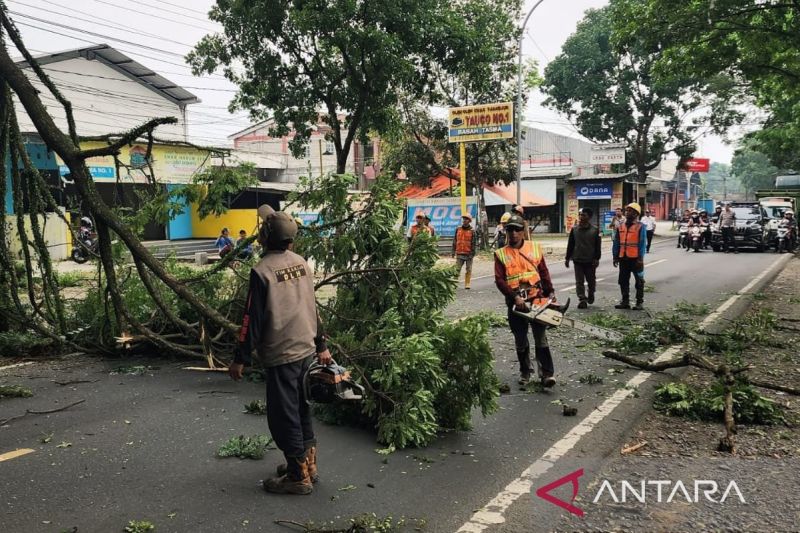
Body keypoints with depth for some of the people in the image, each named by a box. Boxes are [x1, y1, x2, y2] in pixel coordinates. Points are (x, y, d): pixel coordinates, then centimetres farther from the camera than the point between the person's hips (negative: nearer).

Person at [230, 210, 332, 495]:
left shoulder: (262, 271, -17)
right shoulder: (301, 263, 5)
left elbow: (253, 318, -16)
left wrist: (240, 359, -8)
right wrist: (321, 345, 20)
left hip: (281, 354, -8)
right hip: (306, 349, 8)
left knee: (283, 414, 3)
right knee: (300, 407, 20)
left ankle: (299, 477, 11)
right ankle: (308, 463, 30)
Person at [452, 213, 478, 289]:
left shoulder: (472, 231, -2)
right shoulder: (458, 230, 8)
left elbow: (474, 243, -4)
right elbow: (454, 241, 13)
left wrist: (472, 253, -11)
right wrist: (453, 251, 9)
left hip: (468, 254, -2)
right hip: (459, 254, 2)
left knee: (468, 270, 5)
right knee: (457, 269, 1)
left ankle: (467, 284, 12)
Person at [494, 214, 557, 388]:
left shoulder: (535, 248, 6)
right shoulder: (500, 254, 2)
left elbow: (544, 272, 9)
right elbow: (499, 280, -5)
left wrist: (550, 292, -1)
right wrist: (514, 297, -16)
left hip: (537, 298, 0)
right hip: (515, 302, 0)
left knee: (541, 338, -3)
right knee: (520, 340, 10)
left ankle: (547, 373, -1)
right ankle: (525, 372, 24)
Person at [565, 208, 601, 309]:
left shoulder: (595, 230, 0)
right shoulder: (574, 229, 4)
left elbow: (598, 246, 1)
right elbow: (570, 245, 7)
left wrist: (597, 258, -6)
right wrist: (567, 258, 6)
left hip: (590, 261, -1)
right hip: (577, 260, 1)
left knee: (591, 280, 13)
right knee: (579, 281, -3)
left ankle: (591, 294, 37)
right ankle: (582, 300, -3)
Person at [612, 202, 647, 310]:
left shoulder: (640, 227, -5)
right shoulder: (620, 227, 9)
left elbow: (642, 244, -9)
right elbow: (616, 243, 12)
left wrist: (640, 258, -14)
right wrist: (615, 257, 8)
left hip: (635, 259, -5)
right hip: (623, 258, 5)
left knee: (639, 281, 5)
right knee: (623, 281, 9)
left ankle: (640, 302, 12)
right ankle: (625, 301, 19)